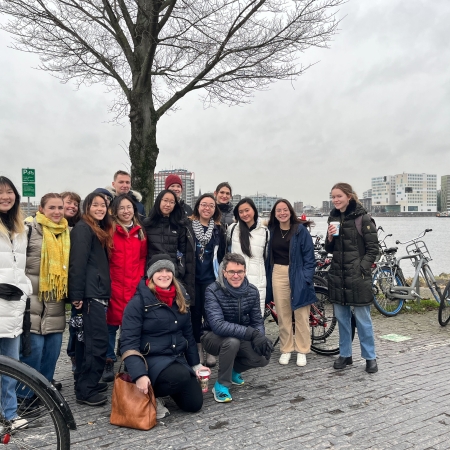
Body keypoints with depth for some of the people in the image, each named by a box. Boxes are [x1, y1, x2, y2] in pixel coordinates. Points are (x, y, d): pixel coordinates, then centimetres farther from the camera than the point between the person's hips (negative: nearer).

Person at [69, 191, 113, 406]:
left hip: (97, 292, 9)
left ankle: (84, 383, 23)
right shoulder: (83, 228, -9)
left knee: (86, 339, 14)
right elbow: (78, 263, -17)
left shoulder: (101, 230, 20)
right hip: (89, 293, -9)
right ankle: (86, 390, -3)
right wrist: (77, 295, -21)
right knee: (98, 339, -10)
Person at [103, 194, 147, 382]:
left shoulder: (140, 232, 11)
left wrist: (139, 277, 6)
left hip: (135, 286, 3)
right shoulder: (110, 230, -3)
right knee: (111, 324, 3)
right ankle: (109, 362, 17)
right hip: (114, 285, -3)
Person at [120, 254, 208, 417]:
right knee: (180, 376, -33)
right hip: (151, 359, -6)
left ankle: (165, 386, 25)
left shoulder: (180, 299, 7)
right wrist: (139, 375, -29)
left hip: (177, 358, 7)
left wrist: (195, 364, 16)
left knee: (194, 404, -2)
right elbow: (128, 342, -18)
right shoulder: (139, 302, -14)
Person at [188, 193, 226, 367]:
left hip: (211, 278, 1)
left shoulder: (219, 230, 8)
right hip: (192, 277, -1)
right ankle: (198, 350, 18)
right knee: (195, 313, 6)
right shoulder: (187, 227, 1)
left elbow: (222, 256, 10)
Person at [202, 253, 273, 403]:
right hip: (214, 336, -5)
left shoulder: (252, 291, -8)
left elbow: (257, 321, -3)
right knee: (232, 341, -36)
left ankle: (234, 369, 16)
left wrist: (261, 338, -26)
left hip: (241, 338, 5)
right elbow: (218, 325, -36)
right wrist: (252, 333, -41)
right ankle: (221, 385, -12)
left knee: (263, 358, -17)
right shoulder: (213, 291, -24)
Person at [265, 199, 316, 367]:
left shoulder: (300, 229, -5)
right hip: (278, 274, 3)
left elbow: (309, 256, -5)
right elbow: (268, 255, 11)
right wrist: (267, 277, 6)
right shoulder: (271, 230, 6)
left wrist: (306, 278, -12)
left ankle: (302, 351, 16)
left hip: (297, 275, -3)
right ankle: (286, 349, 21)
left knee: (301, 315, 3)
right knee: (282, 314, 9)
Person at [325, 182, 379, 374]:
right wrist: (330, 238, -7)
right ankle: (345, 354, 25)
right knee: (341, 316, 12)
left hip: (358, 275, -5)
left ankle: (370, 357, 16)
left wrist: (362, 269, -13)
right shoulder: (333, 218, 9)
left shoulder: (363, 217, -7)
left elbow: (373, 248, -7)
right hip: (337, 274, 6)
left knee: (362, 318, 1)